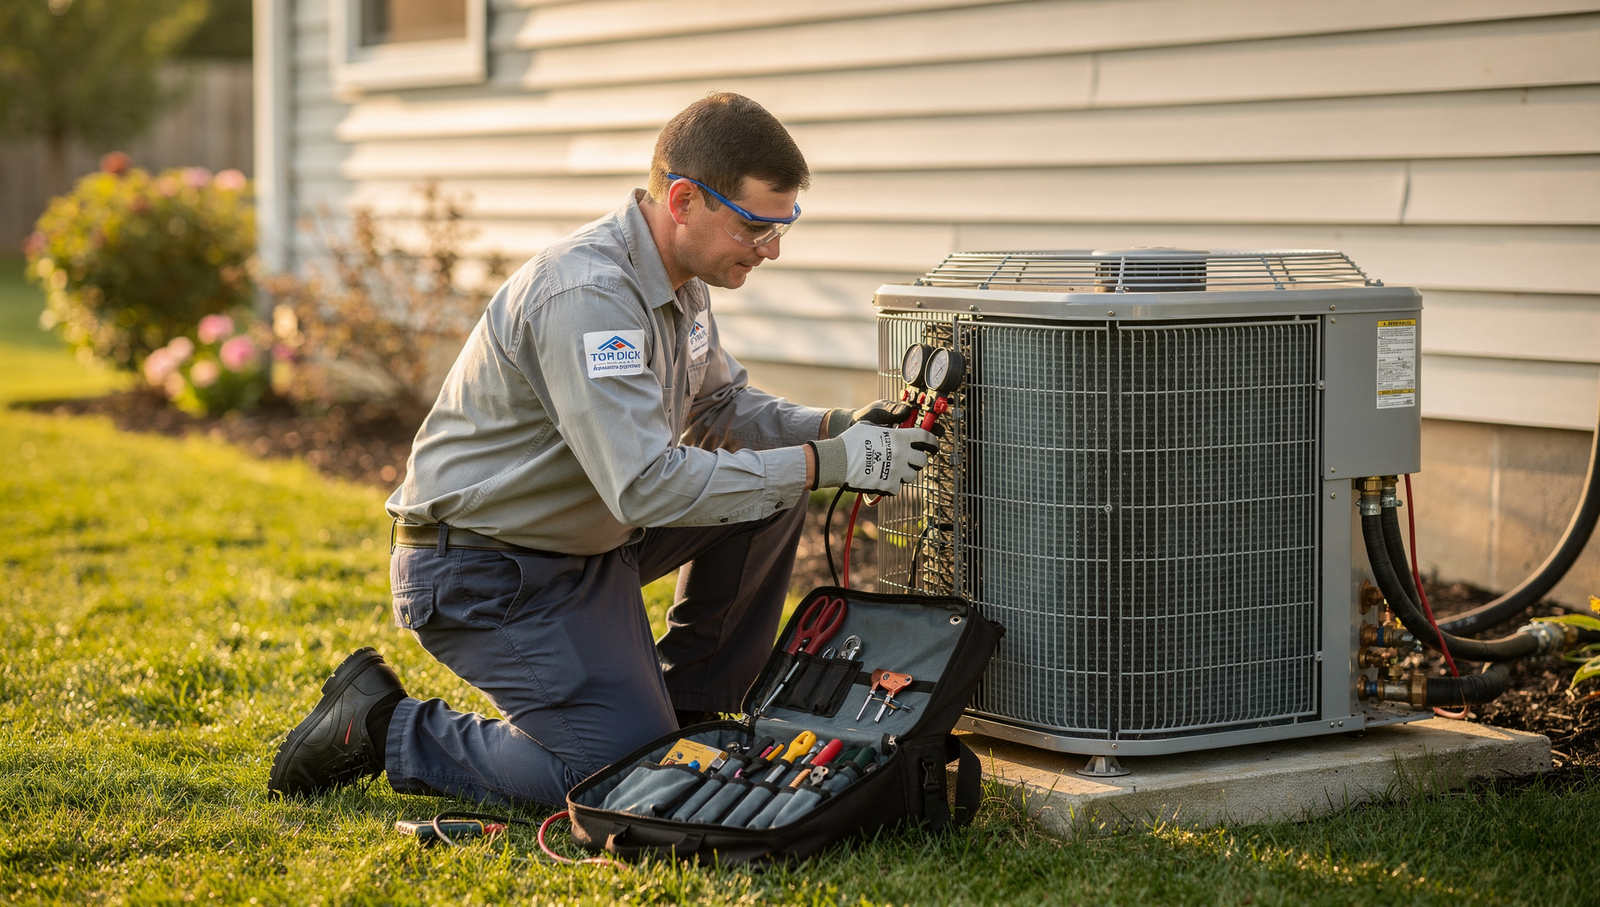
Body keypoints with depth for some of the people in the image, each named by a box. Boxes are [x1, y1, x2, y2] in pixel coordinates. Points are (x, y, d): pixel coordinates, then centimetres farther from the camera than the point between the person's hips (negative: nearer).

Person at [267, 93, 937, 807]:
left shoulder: (678, 279, 2)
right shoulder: (586, 295, -29)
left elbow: (719, 408, 14)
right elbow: (647, 485, -35)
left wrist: (836, 428, -5)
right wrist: (827, 463, -31)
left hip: (588, 539, 10)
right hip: (482, 573, -9)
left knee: (771, 489, 4)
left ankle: (688, 703, 15)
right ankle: (383, 728, 0)